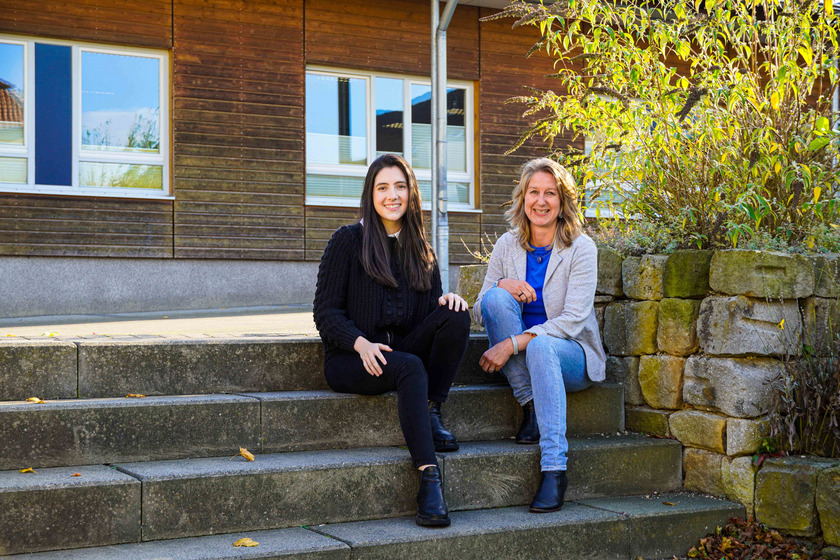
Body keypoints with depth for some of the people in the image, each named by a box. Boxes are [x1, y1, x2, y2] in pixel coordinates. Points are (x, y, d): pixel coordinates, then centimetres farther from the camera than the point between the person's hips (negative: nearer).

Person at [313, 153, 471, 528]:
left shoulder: (419, 248, 16)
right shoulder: (348, 240, 1)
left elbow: (432, 304, 13)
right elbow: (326, 311, -4)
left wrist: (448, 300, -12)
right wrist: (360, 343, -22)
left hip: (404, 350, 5)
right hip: (350, 358, -4)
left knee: (456, 315, -21)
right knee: (410, 367, -35)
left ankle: (431, 413, -14)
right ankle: (428, 478, -41)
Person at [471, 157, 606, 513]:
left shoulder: (580, 248, -8)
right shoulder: (507, 246, 3)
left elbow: (573, 320, -18)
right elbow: (479, 313, 3)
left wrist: (512, 343, -28)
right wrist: (503, 287, -19)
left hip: (573, 355, -3)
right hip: (520, 360, 3)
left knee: (540, 345, -38)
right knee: (496, 297, -24)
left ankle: (554, 469, -42)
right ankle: (531, 407, -21)